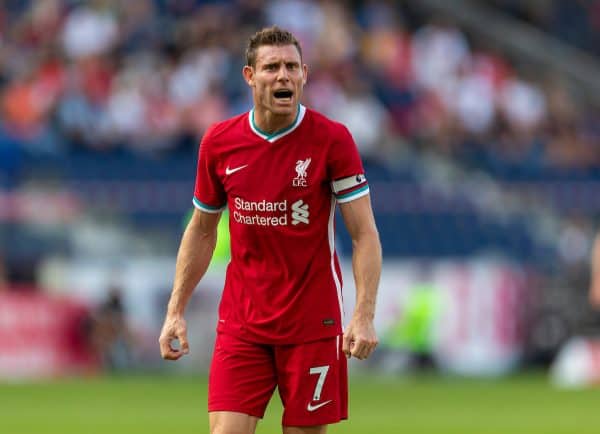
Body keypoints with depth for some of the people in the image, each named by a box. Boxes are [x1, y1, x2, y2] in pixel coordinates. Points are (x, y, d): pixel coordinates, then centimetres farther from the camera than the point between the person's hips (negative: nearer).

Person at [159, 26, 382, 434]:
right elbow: (201, 231, 14)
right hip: (241, 324, 2)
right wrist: (176, 310, 8)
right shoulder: (219, 142, 2)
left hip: (312, 324, -2)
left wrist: (364, 315, -20)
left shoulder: (332, 139, -8)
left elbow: (364, 234, -8)